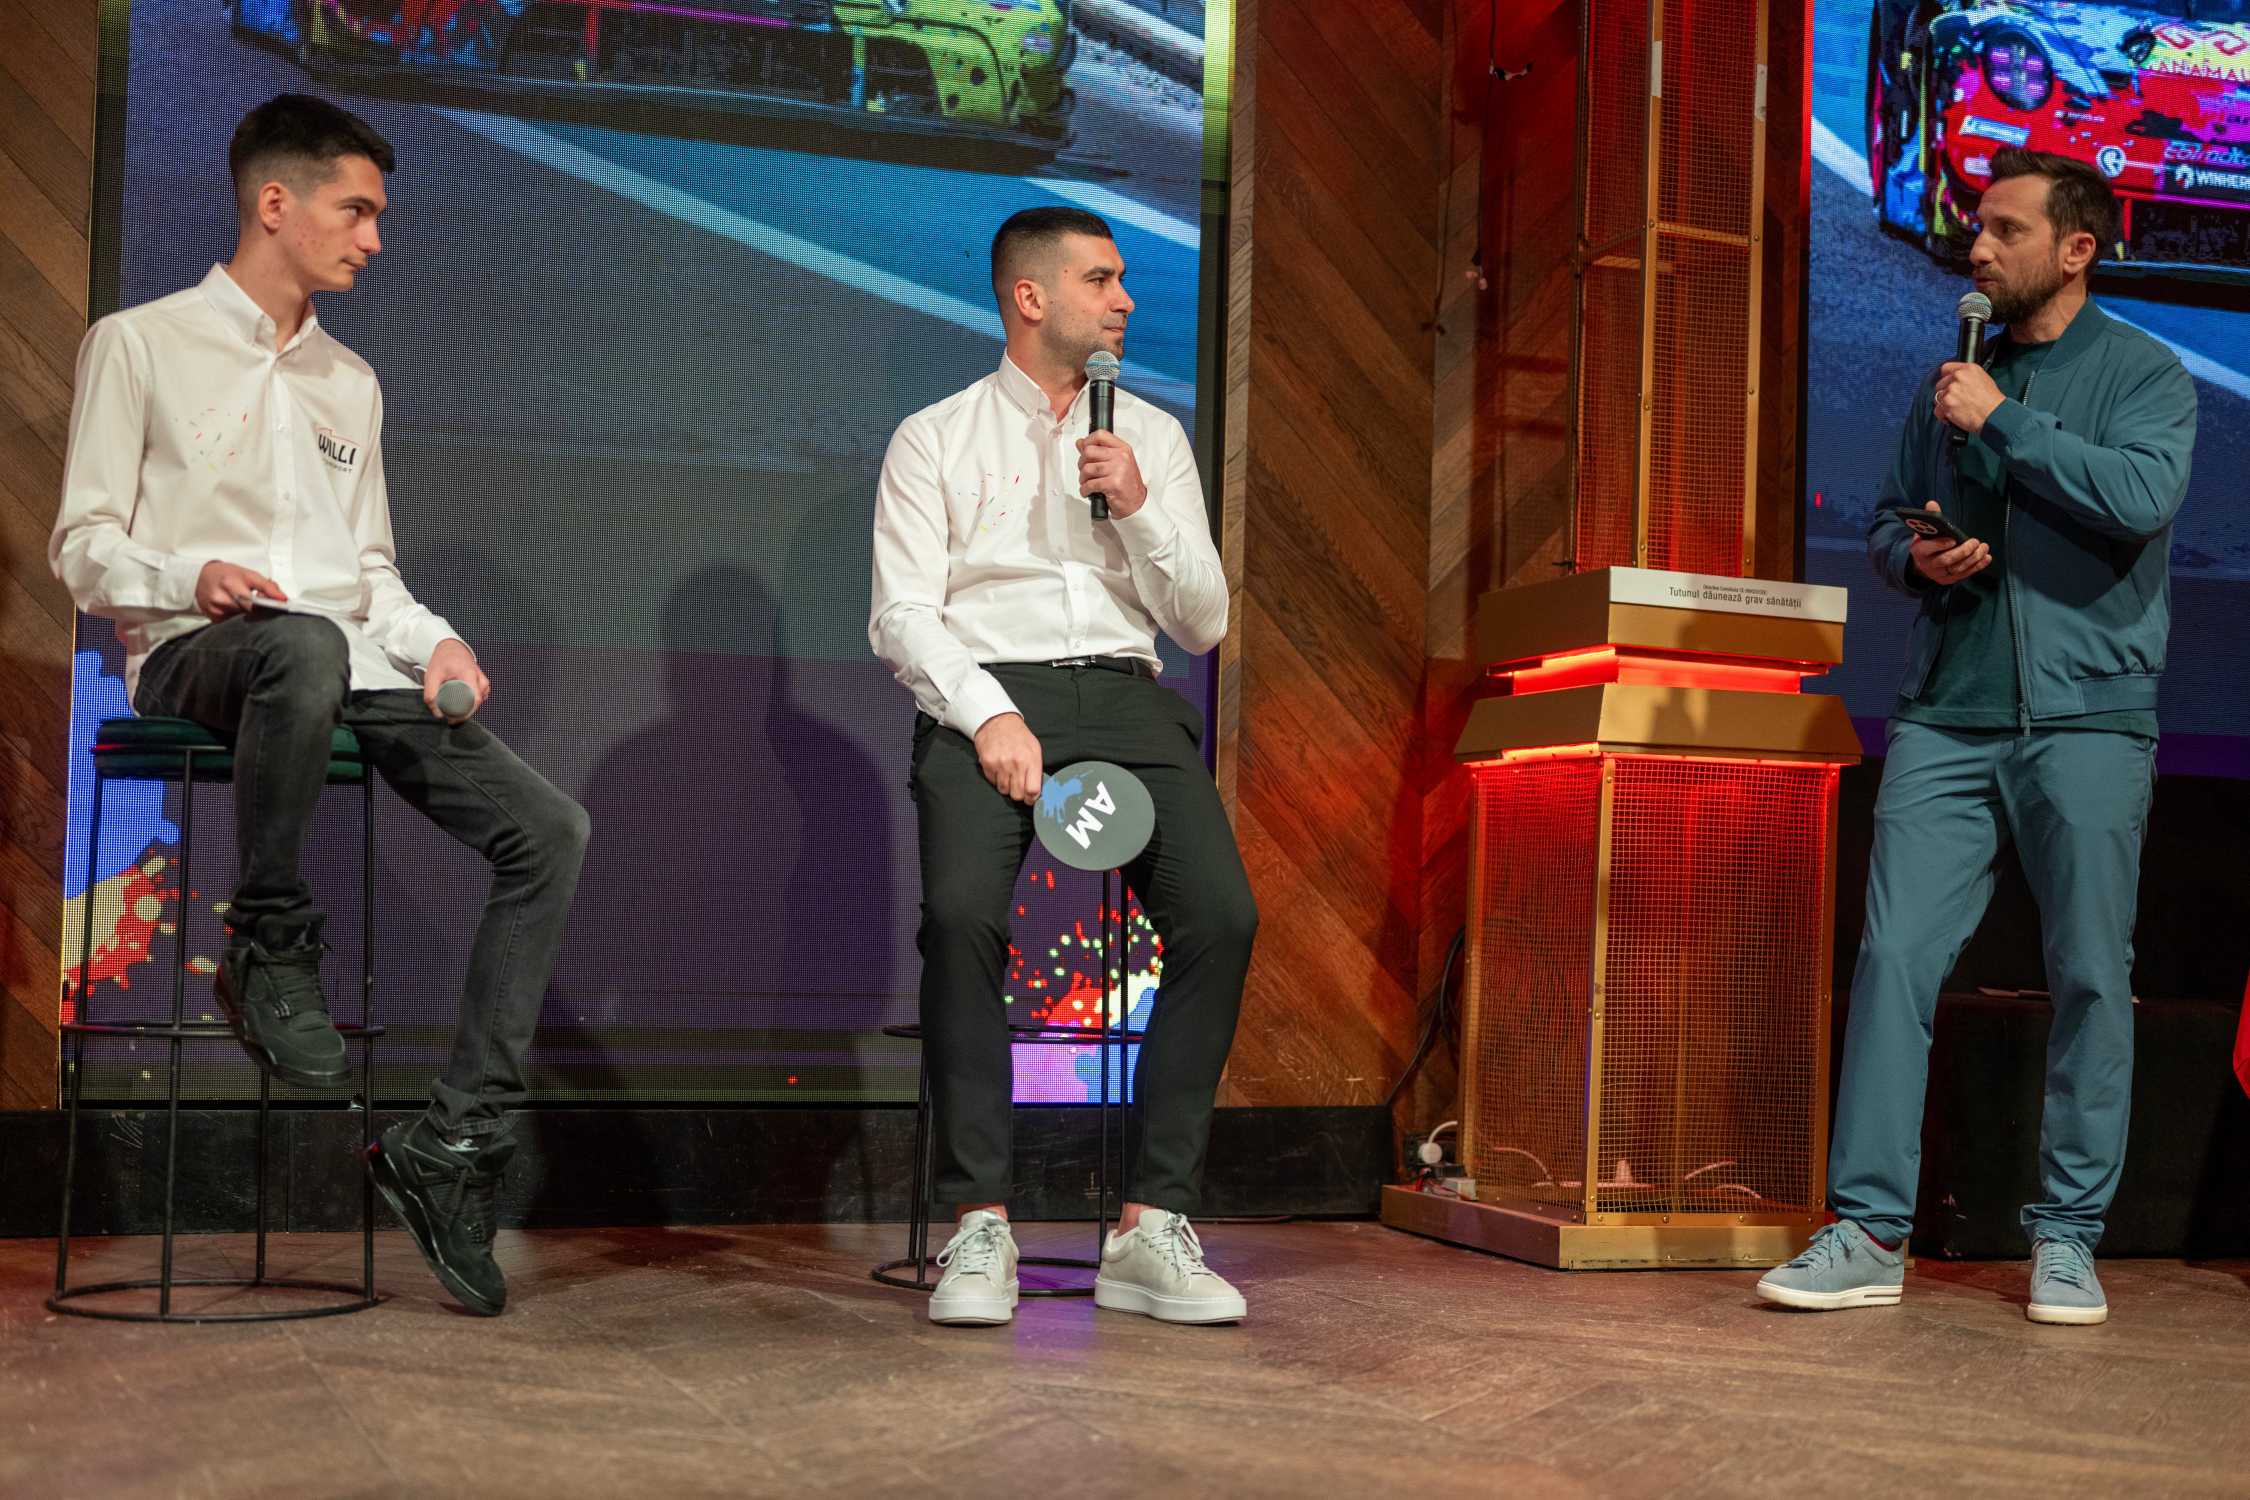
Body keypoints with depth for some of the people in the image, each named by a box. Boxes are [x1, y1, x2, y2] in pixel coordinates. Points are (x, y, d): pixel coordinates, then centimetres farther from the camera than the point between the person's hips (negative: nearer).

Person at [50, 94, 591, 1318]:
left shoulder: (351, 383, 25)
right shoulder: (141, 344, 8)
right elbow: (84, 549, 3)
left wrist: (429, 640, 4)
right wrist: (190, 578, -18)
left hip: (347, 663, 5)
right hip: (197, 658, -5)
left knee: (548, 829, -17)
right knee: (305, 648, -44)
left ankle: (456, 1143, -16)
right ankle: (269, 949, -20)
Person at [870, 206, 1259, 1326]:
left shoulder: (1153, 436, 20)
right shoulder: (934, 439, 12)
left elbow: (1204, 625, 15)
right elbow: (902, 614, 1)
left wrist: (1140, 508, -1)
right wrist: (990, 715, -16)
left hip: (1126, 697, 3)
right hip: (983, 696, -2)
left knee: (1222, 912, -24)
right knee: (962, 910, -32)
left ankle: (1153, 1228, -18)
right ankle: (979, 1223, -22)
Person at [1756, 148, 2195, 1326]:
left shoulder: (2144, 374, 3)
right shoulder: (1950, 381, 17)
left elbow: (2141, 497, -16)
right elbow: (1888, 519, 22)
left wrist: (2003, 423, -11)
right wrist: (1916, 556, -1)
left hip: (2086, 716, -3)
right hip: (1946, 716, 4)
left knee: (2090, 977, 1)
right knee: (1894, 953, -6)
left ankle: (2068, 1237, 12)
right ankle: (1869, 1233, -3)